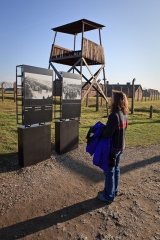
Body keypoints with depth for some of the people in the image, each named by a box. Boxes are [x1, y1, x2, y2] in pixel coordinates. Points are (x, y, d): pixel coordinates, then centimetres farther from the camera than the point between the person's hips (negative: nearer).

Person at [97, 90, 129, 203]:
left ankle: (109, 196, 22)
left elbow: (107, 134, -25)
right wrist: (105, 128, 9)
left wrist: (100, 132, -5)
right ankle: (115, 191, 37)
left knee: (109, 170, 7)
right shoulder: (124, 115, 2)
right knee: (116, 169, 21)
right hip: (121, 146, 9)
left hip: (113, 147, -8)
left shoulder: (114, 115, -26)